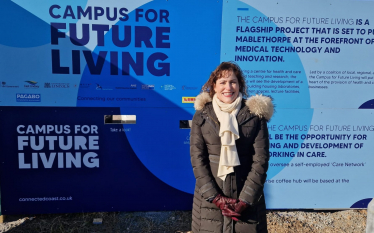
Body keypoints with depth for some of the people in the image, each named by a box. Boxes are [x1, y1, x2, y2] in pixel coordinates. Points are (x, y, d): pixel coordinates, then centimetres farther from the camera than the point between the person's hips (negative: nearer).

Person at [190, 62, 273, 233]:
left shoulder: (255, 115, -3)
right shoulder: (202, 115, -1)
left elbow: (260, 160, -6)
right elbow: (197, 158, -4)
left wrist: (245, 199, -11)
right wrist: (215, 197, -11)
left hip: (247, 198, 0)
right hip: (208, 197, 1)